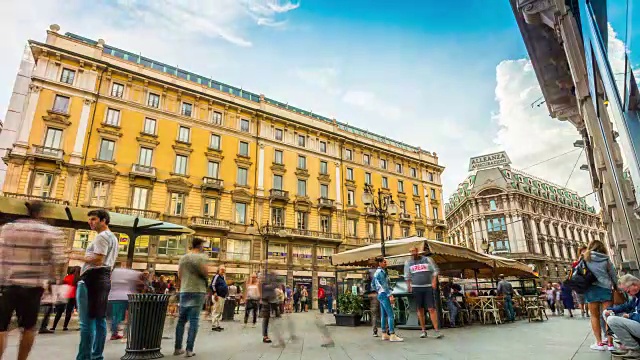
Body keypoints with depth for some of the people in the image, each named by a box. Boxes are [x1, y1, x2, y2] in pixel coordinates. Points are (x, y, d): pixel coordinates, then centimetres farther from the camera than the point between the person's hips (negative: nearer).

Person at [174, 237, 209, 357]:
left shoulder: (183, 258, 9)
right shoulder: (201, 257, -8)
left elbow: (179, 275, 13)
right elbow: (205, 273, -14)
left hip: (184, 291, 5)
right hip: (197, 291, -5)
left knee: (181, 320, 13)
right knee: (194, 321, -2)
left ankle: (178, 348, 16)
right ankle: (189, 349, -2)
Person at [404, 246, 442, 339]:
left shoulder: (427, 259, 3)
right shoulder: (408, 262, 7)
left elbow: (435, 270, 6)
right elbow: (407, 276, 11)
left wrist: (434, 281, -6)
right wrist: (409, 286, 4)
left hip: (428, 287, -2)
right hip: (416, 288, 2)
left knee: (432, 308, -6)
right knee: (420, 309, 6)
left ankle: (436, 330, -4)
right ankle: (423, 330, 15)